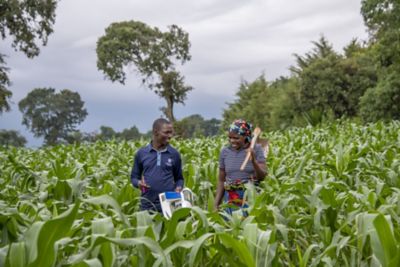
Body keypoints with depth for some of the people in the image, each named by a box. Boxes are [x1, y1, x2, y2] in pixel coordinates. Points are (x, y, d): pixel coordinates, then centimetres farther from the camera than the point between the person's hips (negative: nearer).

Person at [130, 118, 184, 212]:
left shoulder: (174, 154, 4)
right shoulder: (141, 153, 3)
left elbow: (179, 178, 13)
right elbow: (134, 176, 11)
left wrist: (178, 188, -9)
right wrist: (139, 183, -11)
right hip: (147, 205, 0)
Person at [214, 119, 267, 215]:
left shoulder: (256, 149, -4)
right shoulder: (225, 152, 3)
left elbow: (263, 176, -7)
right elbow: (221, 180, 9)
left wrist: (254, 161, -22)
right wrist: (216, 204, 5)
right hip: (231, 199, 2)